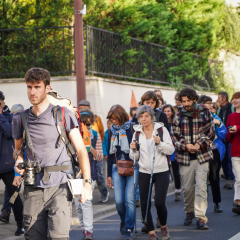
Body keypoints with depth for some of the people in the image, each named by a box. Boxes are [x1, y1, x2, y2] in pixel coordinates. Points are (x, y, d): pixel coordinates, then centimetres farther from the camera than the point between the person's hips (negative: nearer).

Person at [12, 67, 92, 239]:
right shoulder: (20, 119, 10)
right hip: (33, 189, 3)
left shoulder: (64, 115, 0)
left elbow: (81, 150, 0)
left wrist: (87, 183, -9)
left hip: (60, 187, -3)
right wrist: (19, 159, 1)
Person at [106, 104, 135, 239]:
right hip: (117, 168, 4)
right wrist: (109, 175, 17)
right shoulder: (112, 131, 13)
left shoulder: (132, 128, -3)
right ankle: (124, 220, 26)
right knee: (119, 200, -2)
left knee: (129, 199, -8)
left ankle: (129, 229, 3)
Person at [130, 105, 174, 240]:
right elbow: (134, 157, 10)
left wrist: (159, 143, -20)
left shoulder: (161, 129, -1)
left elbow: (171, 150, -5)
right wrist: (133, 150, -11)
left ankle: (164, 227, 16)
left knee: (160, 202, -11)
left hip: (161, 172, -3)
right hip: (144, 173, 3)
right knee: (145, 204, -1)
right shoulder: (137, 133, 8)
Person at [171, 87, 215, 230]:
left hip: (202, 156, -2)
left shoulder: (205, 114, 2)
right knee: (187, 187, 6)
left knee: (201, 186, -10)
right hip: (185, 157, 2)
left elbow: (211, 133, 0)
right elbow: (175, 136, 3)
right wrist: (185, 145, -15)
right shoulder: (178, 117, 6)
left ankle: (201, 218, -11)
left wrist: (199, 144, -14)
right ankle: (189, 212, 29)